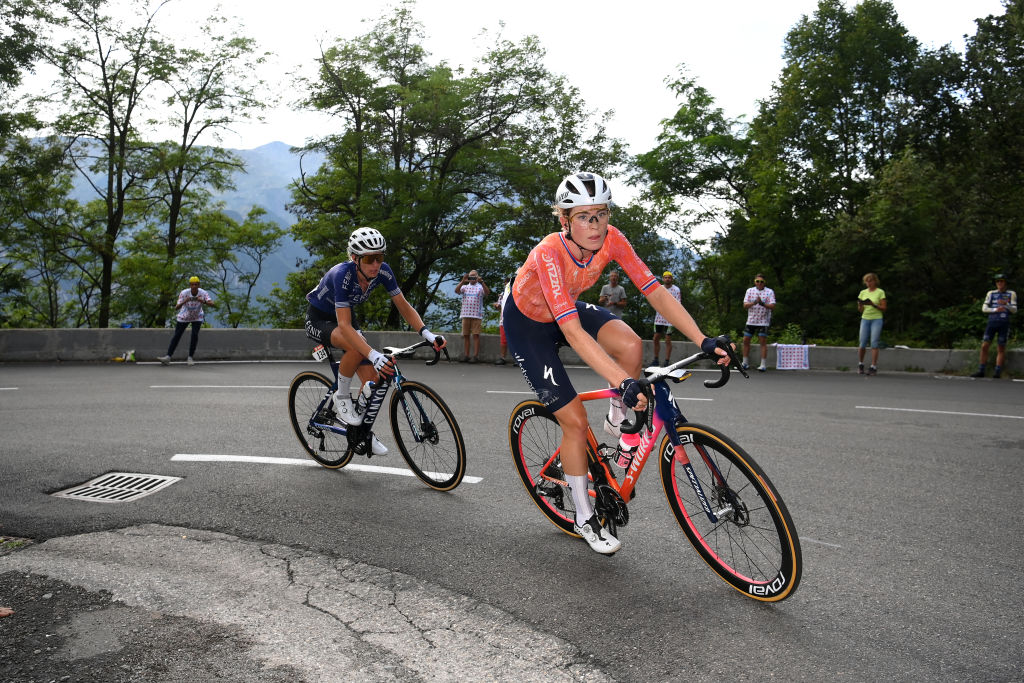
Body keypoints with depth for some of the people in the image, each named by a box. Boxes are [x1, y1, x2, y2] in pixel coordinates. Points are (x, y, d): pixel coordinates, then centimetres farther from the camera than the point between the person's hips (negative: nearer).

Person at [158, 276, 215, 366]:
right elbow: (176, 308, -32)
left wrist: (204, 301, -57)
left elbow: (213, 305, -38)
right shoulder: (184, 293, -26)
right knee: (176, 335, -1)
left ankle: (190, 358, -4)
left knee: (195, 334, -15)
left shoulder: (203, 293, -25)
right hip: (184, 317, 0)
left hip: (197, 317, 0)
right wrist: (184, 302, -52)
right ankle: (168, 357, 1)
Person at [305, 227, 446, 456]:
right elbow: (344, 325, -42)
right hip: (319, 320, -6)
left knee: (373, 379, -8)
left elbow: (404, 306, -13)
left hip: (345, 316, 6)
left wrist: (426, 333, -30)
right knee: (357, 347, -37)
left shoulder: (383, 272, -21)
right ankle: (341, 398, -13)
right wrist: (374, 355, -54)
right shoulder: (343, 275, -36)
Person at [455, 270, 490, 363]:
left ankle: (475, 355, -4)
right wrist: (462, 281, -14)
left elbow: (487, 292, -11)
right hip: (465, 314, 3)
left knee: (476, 335, -5)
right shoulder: (465, 287, 15)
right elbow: (456, 290, -3)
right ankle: (466, 355, 9)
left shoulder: (480, 287, 8)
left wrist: (481, 282, -23)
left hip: (477, 315, -3)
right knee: (466, 335, 4)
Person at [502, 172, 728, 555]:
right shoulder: (549, 253, -37)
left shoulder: (611, 240, -22)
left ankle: (618, 424, 3)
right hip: (527, 322, -5)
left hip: (567, 308, 5)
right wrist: (624, 383, -53)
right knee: (575, 420, -8)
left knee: (630, 345, -26)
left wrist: (704, 342, -33)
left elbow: (656, 292, -23)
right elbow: (573, 333, -45)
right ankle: (585, 519, 12)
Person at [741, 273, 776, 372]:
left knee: (763, 342, -6)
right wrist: (754, 303, -20)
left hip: (764, 321, -3)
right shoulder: (750, 291, 8)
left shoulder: (769, 292, -1)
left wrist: (762, 304, -26)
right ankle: (745, 363, 17)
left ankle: (763, 365, -1)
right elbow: (745, 305, -1)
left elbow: (772, 306, -10)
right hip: (751, 320, 4)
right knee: (746, 340, 4)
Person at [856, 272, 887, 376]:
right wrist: (860, 305, -12)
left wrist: (873, 305, -19)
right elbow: (860, 309, 11)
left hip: (876, 319, -3)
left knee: (874, 343, -8)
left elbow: (884, 308, -4)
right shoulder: (863, 292, 10)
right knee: (862, 343, -1)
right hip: (865, 319, 3)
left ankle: (873, 367, -5)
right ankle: (860, 365, 15)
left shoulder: (880, 292, 0)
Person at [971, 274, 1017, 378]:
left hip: (1004, 324, -1)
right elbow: (984, 308, 5)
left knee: (1001, 349, -2)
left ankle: (998, 372, 0)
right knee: (984, 346, -4)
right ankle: (981, 371, 0)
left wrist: (1005, 304, -17)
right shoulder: (991, 293, 11)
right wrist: (995, 309, -12)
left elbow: (1014, 310, 2)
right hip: (992, 322, 2)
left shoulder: (1011, 294, 8)